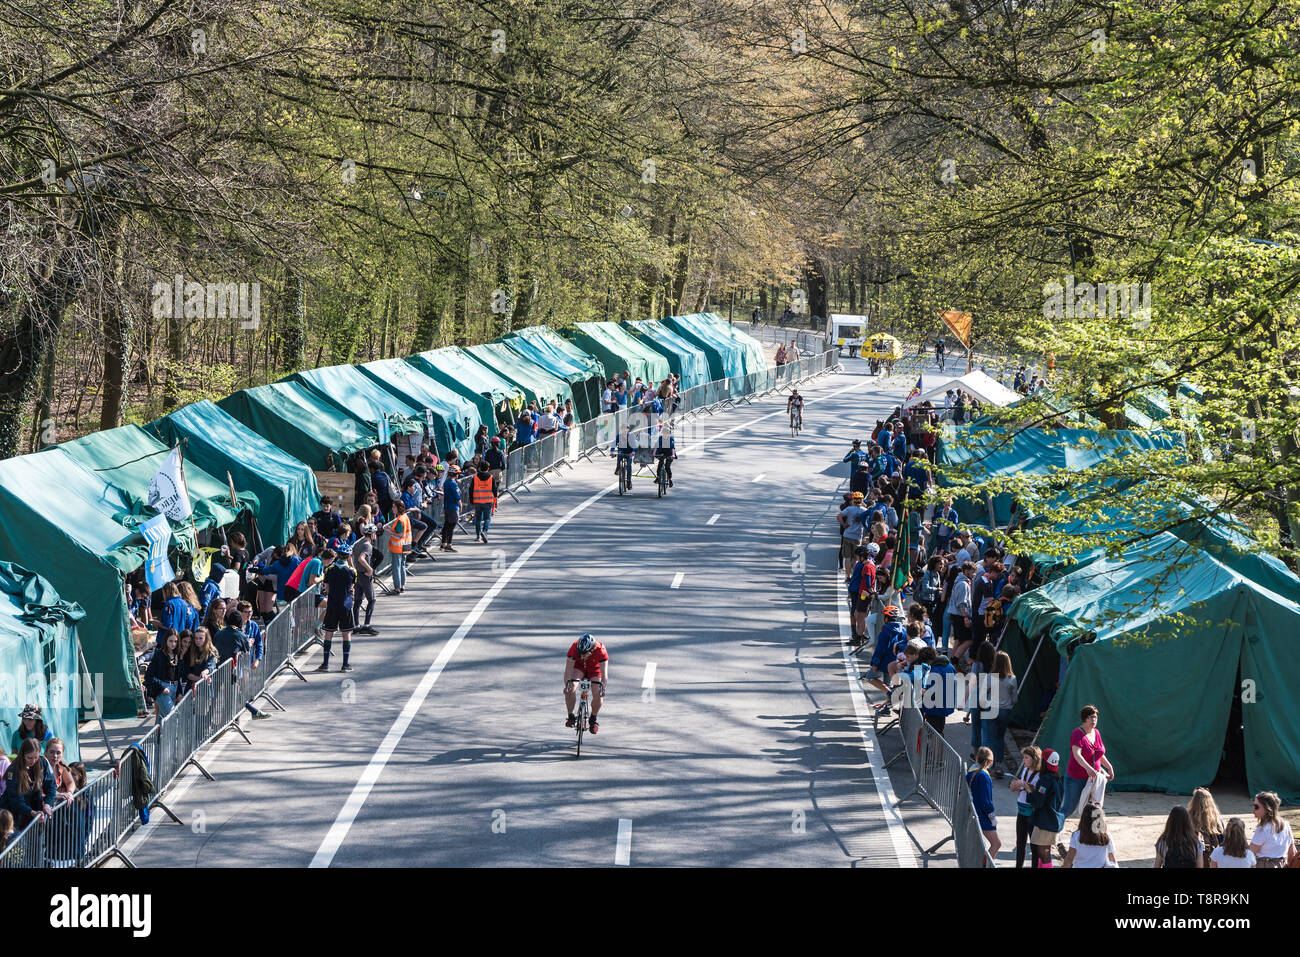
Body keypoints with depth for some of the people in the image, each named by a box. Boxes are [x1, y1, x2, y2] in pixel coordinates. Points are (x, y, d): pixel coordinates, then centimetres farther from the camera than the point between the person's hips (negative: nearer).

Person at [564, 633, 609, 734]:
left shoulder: (600, 651, -36)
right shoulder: (574, 649, -34)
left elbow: (604, 672, -37)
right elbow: (568, 669, -34)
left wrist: (603, 687, -51)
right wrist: (567, 684, -48)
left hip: (594, 669, -1)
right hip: (578, 666, 1)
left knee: (598, 695, -18)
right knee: (570, 689, -25)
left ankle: (593, 720, 8)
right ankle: (571, 717, -9)